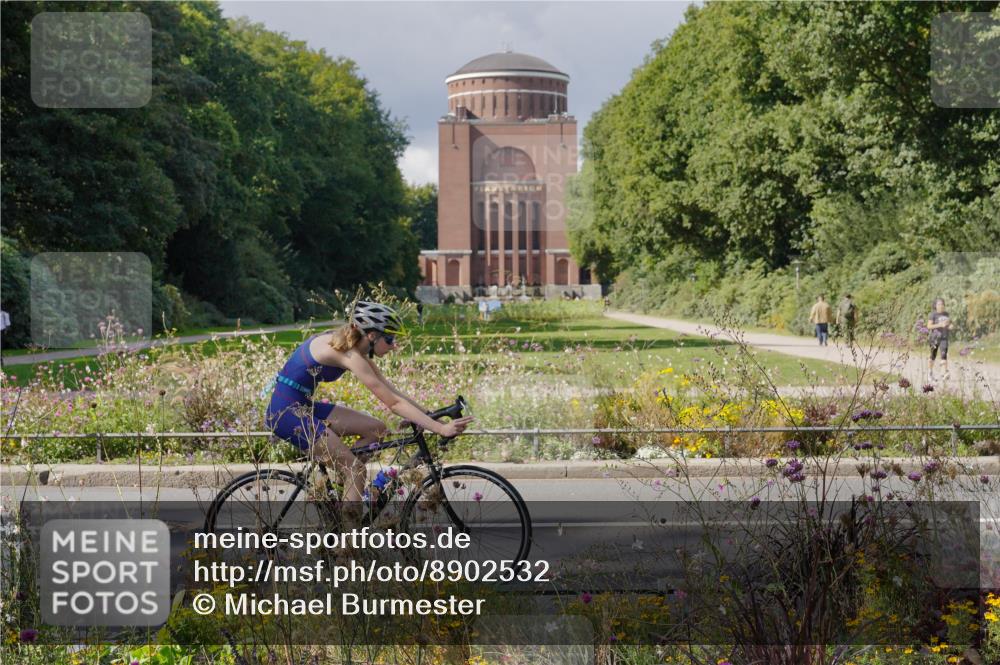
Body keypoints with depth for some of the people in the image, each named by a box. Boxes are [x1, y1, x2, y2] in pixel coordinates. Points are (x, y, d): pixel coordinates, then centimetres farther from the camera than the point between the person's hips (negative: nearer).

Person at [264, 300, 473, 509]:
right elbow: (394, 403, -25)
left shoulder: (355, 348, 5)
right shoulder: (349, 355, -23)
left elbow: (392, 391, 7)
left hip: (303, 406, 10)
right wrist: (441, 429, -27)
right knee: (356, 471, -11)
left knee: (376, 429, 5)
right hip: (287, 411, -10)